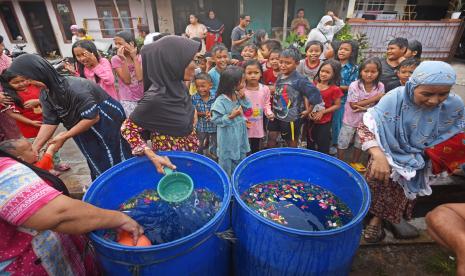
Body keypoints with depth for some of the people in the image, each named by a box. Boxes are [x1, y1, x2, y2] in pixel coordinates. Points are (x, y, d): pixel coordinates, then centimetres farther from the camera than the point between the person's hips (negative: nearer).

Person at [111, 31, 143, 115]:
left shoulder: (140, 57, -2)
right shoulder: (115, 59, -5)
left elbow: (140, 78, -17)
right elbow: (127, 80, -14)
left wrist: (134, 57, -15)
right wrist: (123, 60, -21)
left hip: (143, 98, 2)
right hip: (127, 101, -1)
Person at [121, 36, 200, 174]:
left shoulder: (178, 86, -8)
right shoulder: (155, 98, -29)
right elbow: (127, 128, -17)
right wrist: (153, 157, -26)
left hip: (189, 153, 7)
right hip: (170, 159, -6)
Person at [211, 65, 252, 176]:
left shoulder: (238, 95, -2)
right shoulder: (220, 101, -23)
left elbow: (248, 109, 4)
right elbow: (216, 119, -20)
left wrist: (243, 98, -10)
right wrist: (231, 116, -27)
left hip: (240, 136, 7)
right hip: (228, 140, -7)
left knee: (240, 160, 24)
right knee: (226, 165, 11)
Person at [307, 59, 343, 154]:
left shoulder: (335, 89, -16)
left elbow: (337, 105, -10)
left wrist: (322, 112, -18)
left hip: (324, 122, -5)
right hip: (312, 120, 5)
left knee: (323, 146, 7)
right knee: (310, 143, 21)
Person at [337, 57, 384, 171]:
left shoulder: (380, 86, -13)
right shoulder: (354, 85, -23)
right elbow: (354, 105, -24)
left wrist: (365, 108, -27)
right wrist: (374, 98, -26)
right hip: (351, 120, -3)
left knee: (360, 143, 21)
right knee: (343, 143, 8)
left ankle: (355, 162, 43)